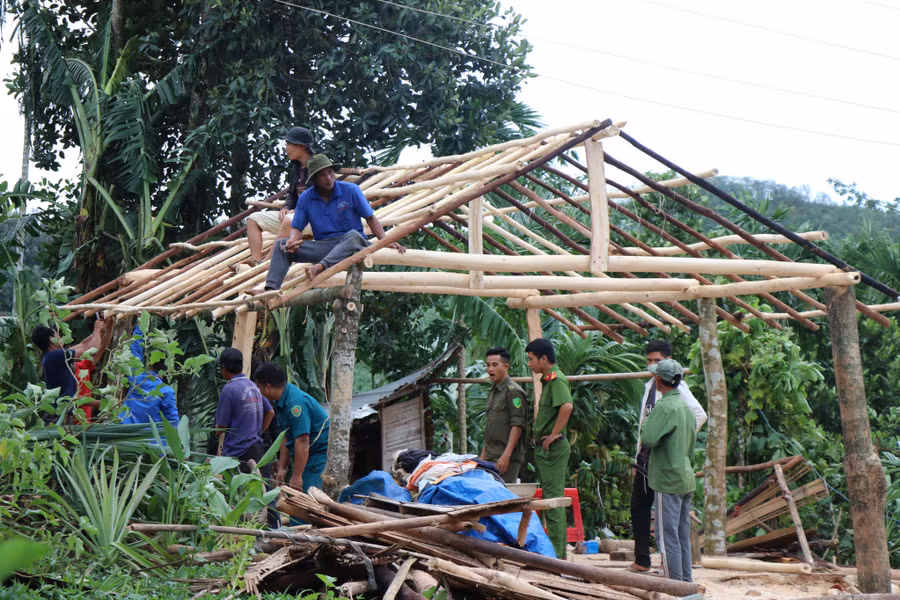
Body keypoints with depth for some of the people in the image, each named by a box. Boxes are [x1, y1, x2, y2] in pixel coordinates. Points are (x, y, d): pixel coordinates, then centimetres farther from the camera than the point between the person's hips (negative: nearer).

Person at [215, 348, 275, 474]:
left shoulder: (229, 389, -13)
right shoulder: (254, 386, 10)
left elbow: (221, 426, -11)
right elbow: (270, 413, 19)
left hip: (237, 451, -8)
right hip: (256, 448, 8)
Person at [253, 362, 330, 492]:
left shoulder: (296, 402, -24)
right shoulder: (281, 402, 10)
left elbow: (302, 441, -28)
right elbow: (286, 438, 16)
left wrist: (297, 476, -27)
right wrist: (282, 469, 13)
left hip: (321, 451, -10)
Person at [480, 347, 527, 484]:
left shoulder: (513, 391, -10)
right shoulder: (493, 391, 19)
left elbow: (517, 425, -17)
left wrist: (506, 455, -21)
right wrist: (483, 452, 22)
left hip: (507, 457, -9)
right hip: (491, 457, 9)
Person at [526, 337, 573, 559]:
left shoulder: (556, 378, -16)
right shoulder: (548, 379, 16)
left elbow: (567, 406, -33)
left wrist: (554, 434, -25)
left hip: (552, 448, -10)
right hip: (544, 449, 10)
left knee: (553, 499, -7)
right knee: (551, 499, 14)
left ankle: (556, 554, -5)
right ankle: (558, 552, 20)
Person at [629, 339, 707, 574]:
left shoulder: (676, 386, -9)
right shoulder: (650, 386, 17)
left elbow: (699, 414, -19)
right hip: (647, 455, 8)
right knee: (639, 506, 10)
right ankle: (641, 561, 19)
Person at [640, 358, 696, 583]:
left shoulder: (665, 407, -16)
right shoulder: (686, 406, 13)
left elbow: (648, 438, -24)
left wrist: (646, 423, -5)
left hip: (669, 480, -9)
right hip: (686, 479, 9)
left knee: (667, 536, -5)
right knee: (683, 535, 14)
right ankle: (686, 583, 18)